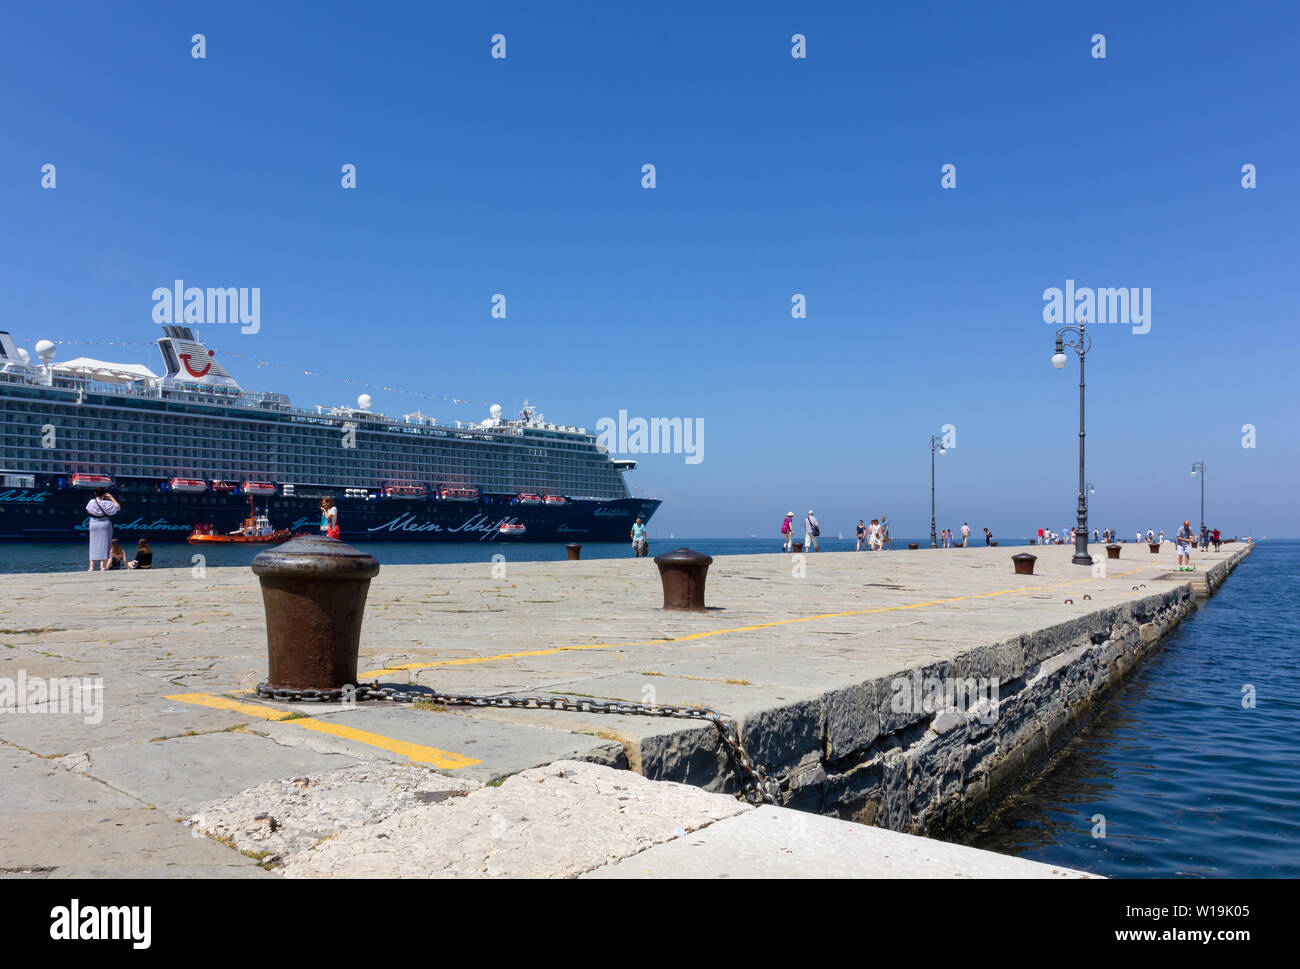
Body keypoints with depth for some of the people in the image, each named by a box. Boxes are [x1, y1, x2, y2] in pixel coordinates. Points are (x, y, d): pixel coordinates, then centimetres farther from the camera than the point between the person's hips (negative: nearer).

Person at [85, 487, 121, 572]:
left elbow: (88, 511, 8)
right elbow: (118, 507, -2)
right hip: (105, 524, -2)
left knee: (93, 545, 9)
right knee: (104, 545, 1)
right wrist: (112, 498, 0)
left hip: (93, 524, 3)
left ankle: (91, 567, 3)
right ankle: (103, 567, -3)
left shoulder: (91, 502, -6)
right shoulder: (107, 503, -13)